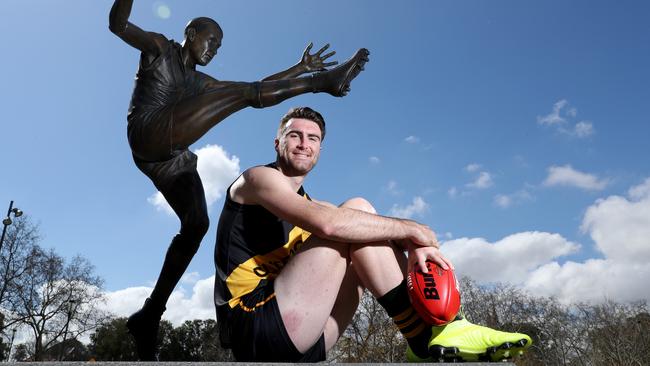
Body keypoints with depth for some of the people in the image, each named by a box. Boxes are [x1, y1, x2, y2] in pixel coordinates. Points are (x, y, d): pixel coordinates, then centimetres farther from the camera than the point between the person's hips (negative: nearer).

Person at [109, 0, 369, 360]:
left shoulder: (201, 83, 30)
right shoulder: (159, 48, 17)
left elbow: (256, 89, 25)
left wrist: (301, 67, 23)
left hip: (172, 159, 7)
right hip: (149, 136, -7)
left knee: (196, 224, -6)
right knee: (242, 92, -15)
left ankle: (149, 317, -1)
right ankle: (325, 81, -18)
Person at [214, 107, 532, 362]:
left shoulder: (305, 202, 22)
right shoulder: (259, 178, -4)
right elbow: (327, 222, -23)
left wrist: (411, 246, -13)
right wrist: (411, 228, -15)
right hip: (256, 323, -8)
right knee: (357, 210, -15)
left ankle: (435, 324, -6)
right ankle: (427, 337, -15)